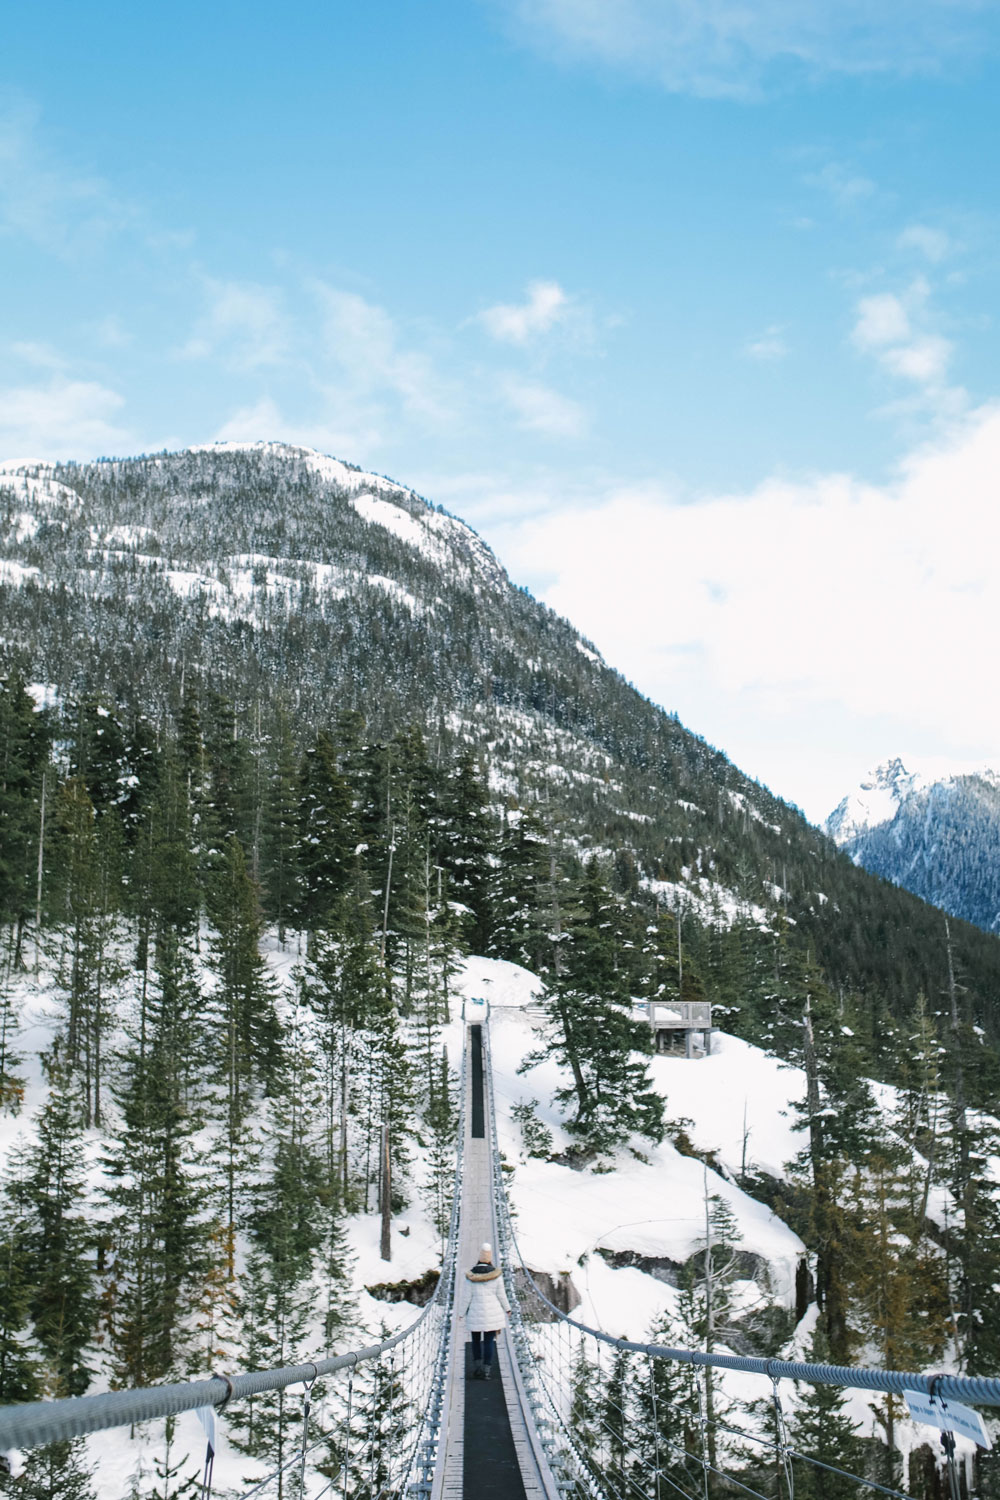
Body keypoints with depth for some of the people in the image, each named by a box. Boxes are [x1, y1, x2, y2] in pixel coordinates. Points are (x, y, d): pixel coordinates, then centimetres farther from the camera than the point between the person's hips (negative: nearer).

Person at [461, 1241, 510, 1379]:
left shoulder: (471, 1276, -6)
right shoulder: (496, 1274, -7)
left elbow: (467, 1296, -4)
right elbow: (501, 1294, -2)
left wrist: (463, 1312, 7)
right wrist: (507, 1308, 12)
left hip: (475, 1313, 0)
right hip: (492, 1312, 0)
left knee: (476, 1340, 16)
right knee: (489, 1341, 5)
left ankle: (477, 1366, 10)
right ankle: (486, 1369, 2)